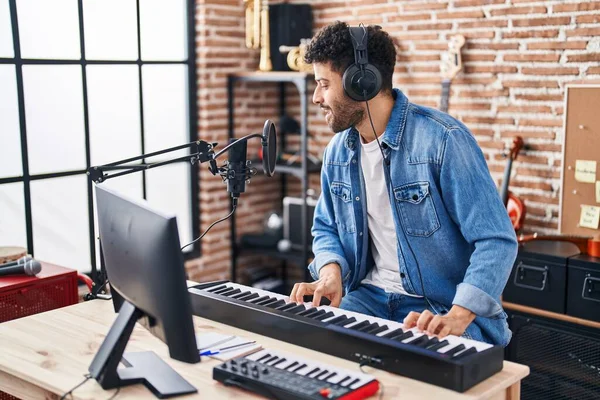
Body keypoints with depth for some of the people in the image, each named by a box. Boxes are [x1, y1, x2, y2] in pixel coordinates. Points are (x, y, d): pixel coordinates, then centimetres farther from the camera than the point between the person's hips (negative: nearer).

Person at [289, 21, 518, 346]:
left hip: (441, 307, -6)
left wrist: (458, 317, -33)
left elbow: (496, 240, -20)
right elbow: (326, 228, 17)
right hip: (370, 295, 6)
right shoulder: (338, 150, 4)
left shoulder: (442, 139, -17)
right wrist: (331, 270, -7)